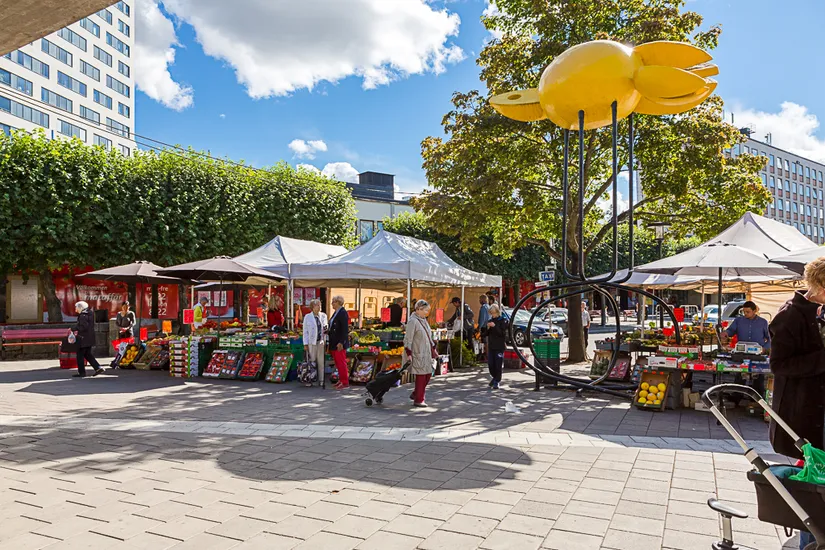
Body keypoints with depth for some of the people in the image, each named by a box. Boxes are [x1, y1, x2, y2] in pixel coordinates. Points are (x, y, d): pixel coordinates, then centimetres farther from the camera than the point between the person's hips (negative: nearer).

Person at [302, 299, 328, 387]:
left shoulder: (323, 316, 8)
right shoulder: (307, 317, 2)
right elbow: (305, 331, 1)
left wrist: (326, 330, -6)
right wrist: (305, 344, -4)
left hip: (321, 342, 2)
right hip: (311, 342, -2)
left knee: (321, 362, 5)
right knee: (311, 362, 0)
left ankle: (321, 380, 12)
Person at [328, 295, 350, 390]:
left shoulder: (343, 313, -14)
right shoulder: (336, 313, 14)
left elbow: (345, 329, -19)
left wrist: (341, 342, -23)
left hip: (339, 344, -9)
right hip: (334, 343, 9)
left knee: (341, 363, -4)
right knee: (338, 363, 14)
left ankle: (345, 383, 3)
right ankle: (341, 380, 22)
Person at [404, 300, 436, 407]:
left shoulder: (423, 320, 13)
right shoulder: (413, 321, -14)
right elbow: (408, 339, -16)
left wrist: (433, 348, 23)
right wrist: (409, 353, -20)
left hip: (427, 353, 9)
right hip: (418, 354, -9)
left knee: (428, 374, 12)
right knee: (421, 375, -4)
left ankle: (416, 394, 27)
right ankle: (418, 400, 7)